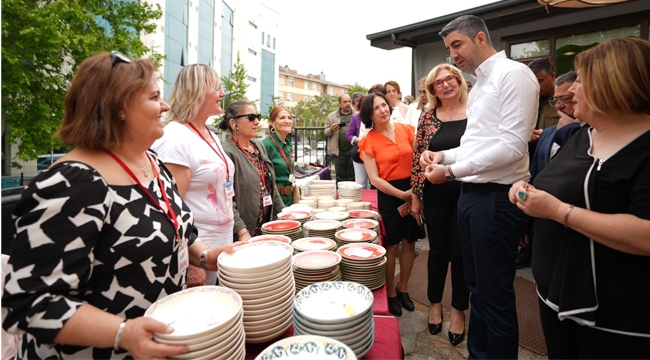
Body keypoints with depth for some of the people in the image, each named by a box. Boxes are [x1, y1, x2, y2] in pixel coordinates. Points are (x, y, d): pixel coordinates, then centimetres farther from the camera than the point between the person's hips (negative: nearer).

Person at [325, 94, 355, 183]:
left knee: (352, 177, 8)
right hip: (339, 152, 0)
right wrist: (331, 130, -12)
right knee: (340, 176, 8)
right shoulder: (332, 116, 8)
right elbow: (326, 132, 9)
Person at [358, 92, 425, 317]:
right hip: (388, 194, -3)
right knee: (391, 246, 4)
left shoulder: (406, 130, 3)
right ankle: (390, 293, 25)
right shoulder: (368, 141, -7)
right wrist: (401, 194, -16)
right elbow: (374, 178, -10)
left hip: (413, 189, 4)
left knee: (409, 242, 11)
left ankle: (403, 289, 32)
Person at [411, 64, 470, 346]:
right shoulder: (427, 118, 3)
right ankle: (435, 304, 34)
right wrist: (415, 196, 3)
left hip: (467, 192, -1)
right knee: (438, 250, 13)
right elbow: (417, 158, 3)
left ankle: (458, 310, 30)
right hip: (435, 193, 1)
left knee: (460, 252, 8)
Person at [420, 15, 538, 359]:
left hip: (496, 199, -9)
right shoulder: (479, 85, 18)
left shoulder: (513, 74, -10)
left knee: (495, 296, 5)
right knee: (477, 287, 19)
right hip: (471, 195, 9)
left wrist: (450, 170, -15)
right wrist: (444, 155, 5)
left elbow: (512, 146, -20)